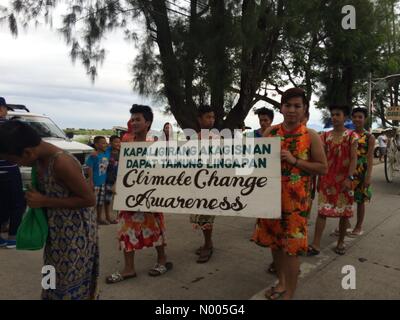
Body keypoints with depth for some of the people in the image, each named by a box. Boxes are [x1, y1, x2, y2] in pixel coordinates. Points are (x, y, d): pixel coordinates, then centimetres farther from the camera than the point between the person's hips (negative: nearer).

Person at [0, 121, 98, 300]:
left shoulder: (62, 162, -27)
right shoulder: (40, 159, -1)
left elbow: (89, 199, -24)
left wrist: (44, 202, -21)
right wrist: (36, 199, -4)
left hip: (74, 233, -8)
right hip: (57, 231, 8)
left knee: (71, 283, 7)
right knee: (58, 279, 22)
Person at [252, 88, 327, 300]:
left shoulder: (311, 136, -5)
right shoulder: (270, 132, 5)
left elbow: (323, 168, -6)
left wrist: (294, 160, -17)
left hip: (295, 198, -4)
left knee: (291, 246, 0)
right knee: (274, 241, 16)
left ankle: (289, 293, 18)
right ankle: (281, 282, 37)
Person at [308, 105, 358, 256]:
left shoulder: (351, 136, -1)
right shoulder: (325, 136, 7)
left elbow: (354, 159, -7)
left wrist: (349, 178, -18)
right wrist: (319, 178, 6)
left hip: (344, 180, -2)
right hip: (327, 179, 2)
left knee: (345, 212, 8)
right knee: (322, 211, -1)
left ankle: (341, 242, 24)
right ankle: (316, 244, 0)